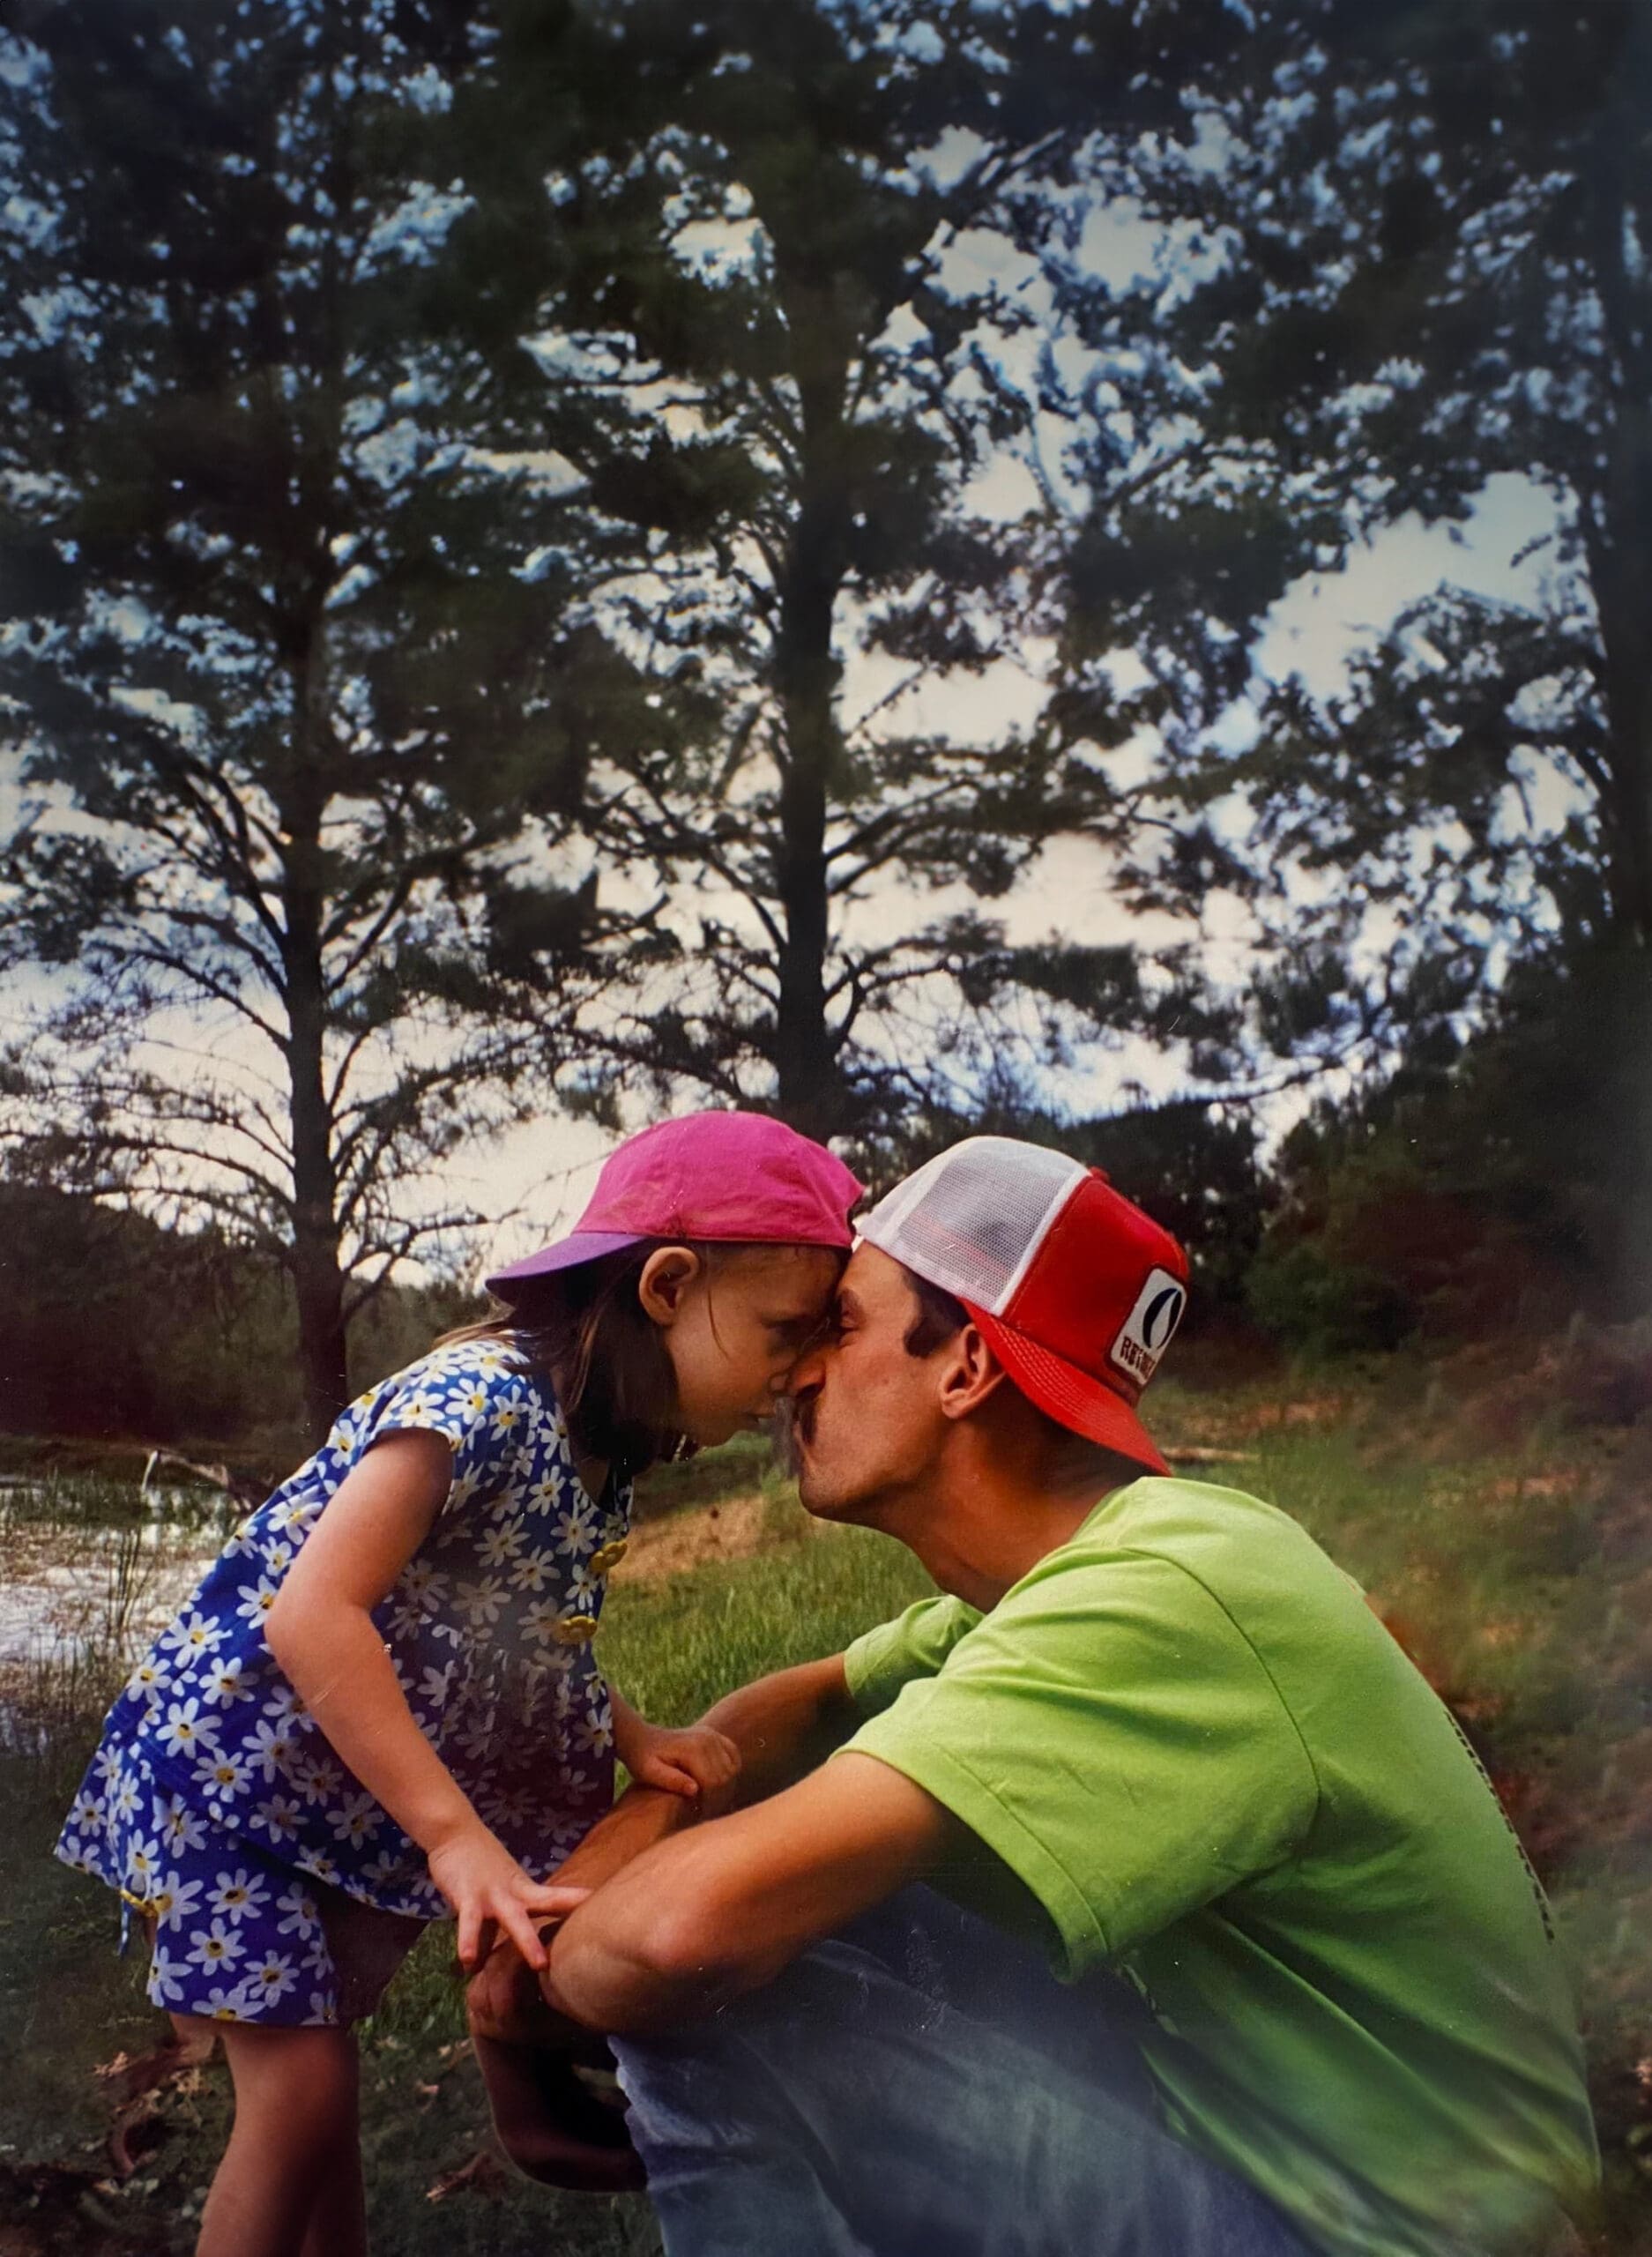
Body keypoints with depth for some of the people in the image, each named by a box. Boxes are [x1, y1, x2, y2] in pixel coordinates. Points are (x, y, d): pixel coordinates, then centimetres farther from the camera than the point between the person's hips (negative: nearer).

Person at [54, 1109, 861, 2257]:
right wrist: (458, 1838, -38)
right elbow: (314, 1614, -37)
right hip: (225, 1759, -8)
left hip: (348, 1785, 8)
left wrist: (634, 1739, -10)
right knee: (301, 2087, -4)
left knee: (317, 2068, 18)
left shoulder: (604, 1447, -3)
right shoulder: (486, 1395, -31)